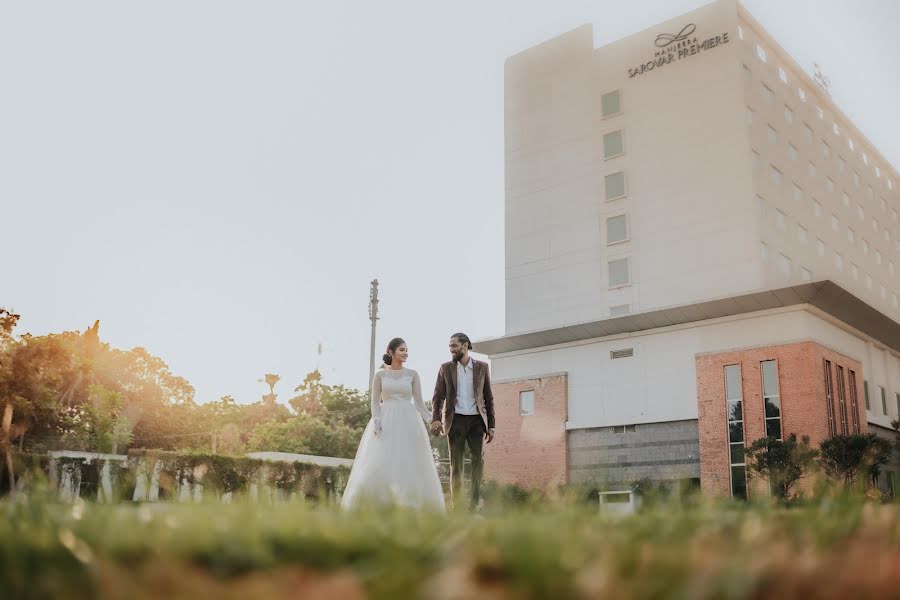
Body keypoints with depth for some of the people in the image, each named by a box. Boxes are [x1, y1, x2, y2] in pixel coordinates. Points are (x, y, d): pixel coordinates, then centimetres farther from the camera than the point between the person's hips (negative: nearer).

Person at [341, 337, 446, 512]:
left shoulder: (412, 374, 7)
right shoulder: (380, 374, 5)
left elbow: (419, 402, 5)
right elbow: (375, 401, 4)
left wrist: (431, 420, -9)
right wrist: (376, 421, -12)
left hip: (408, 422, 1)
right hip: (385, 421, -1)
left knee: (409, 464, -3)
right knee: (380, 463, -6)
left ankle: (409, 507, 2)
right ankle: (376, 508, 0)